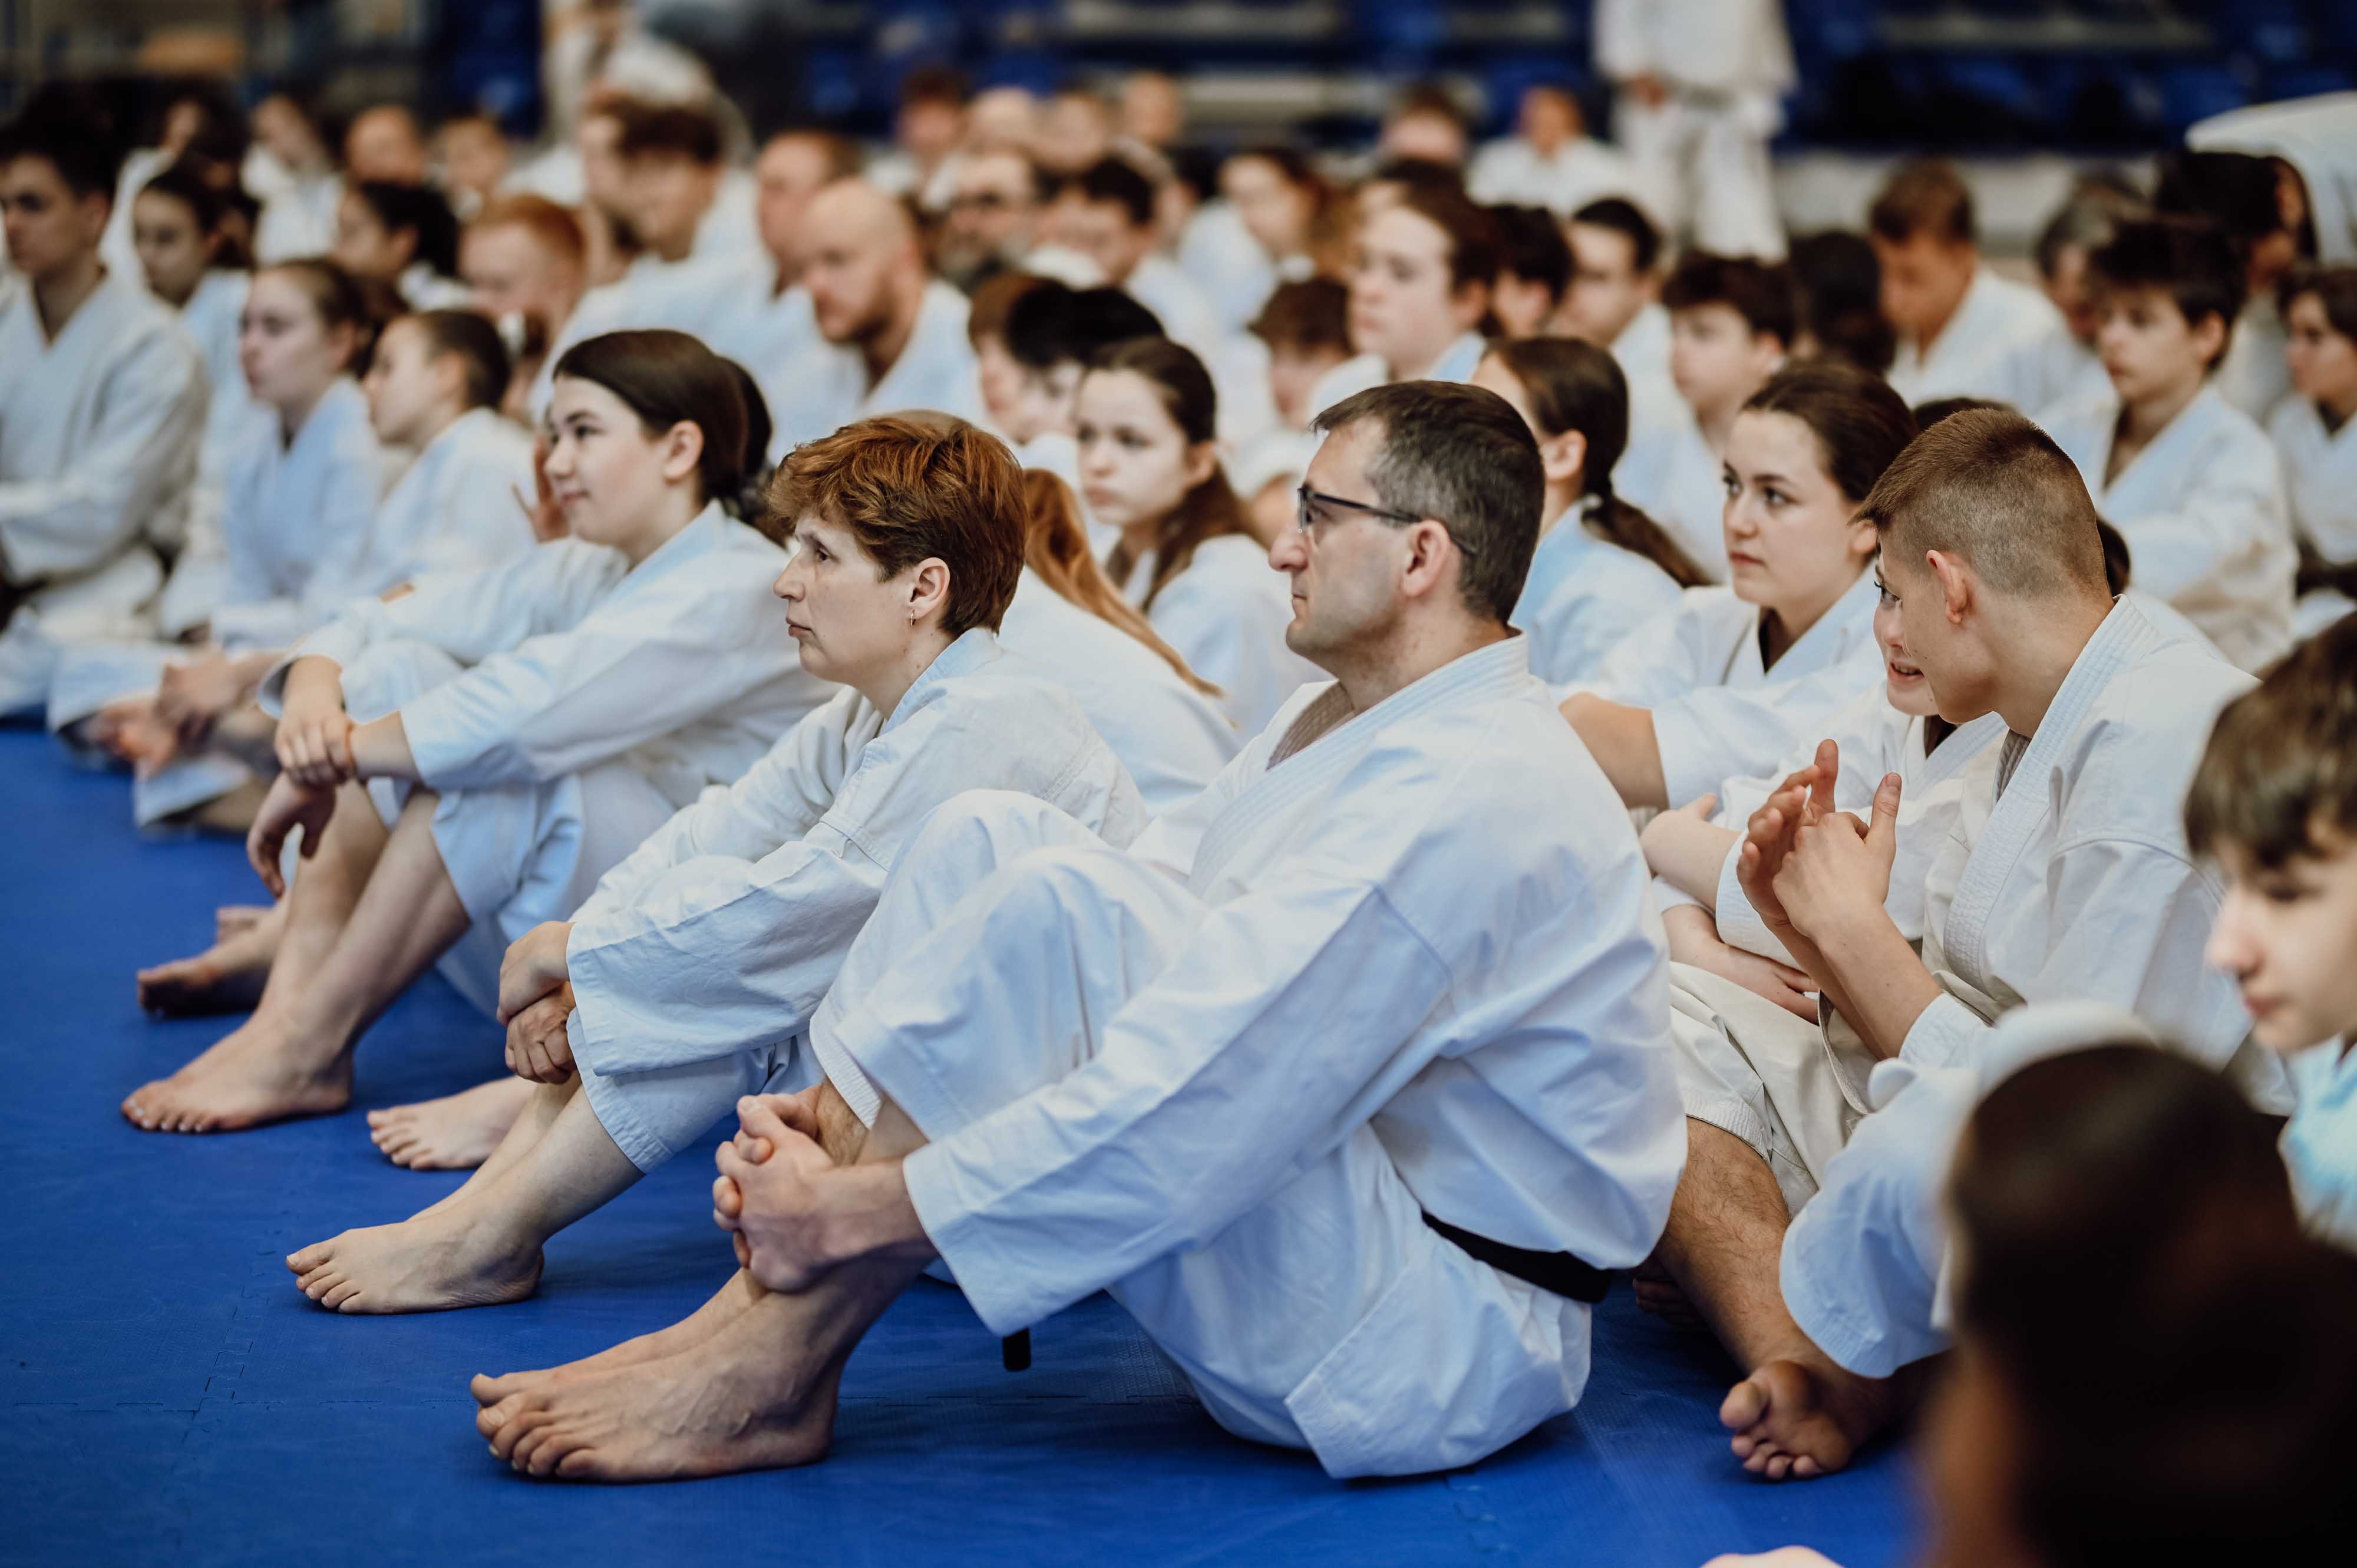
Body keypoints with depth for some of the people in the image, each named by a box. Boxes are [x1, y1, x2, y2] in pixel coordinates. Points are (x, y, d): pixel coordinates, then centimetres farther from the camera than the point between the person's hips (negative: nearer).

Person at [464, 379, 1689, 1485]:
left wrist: (852, 1208, -23)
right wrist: (845, 1115, -5)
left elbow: (1182, 1123, -29)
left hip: (1436, 1350, -10)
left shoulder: (1469, 804, -23)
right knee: (994, 838, -3)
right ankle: (761, 1308, -10)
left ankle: (772, 1366, -16)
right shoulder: (1346, 724, 10)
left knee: (1055, 904, -27)